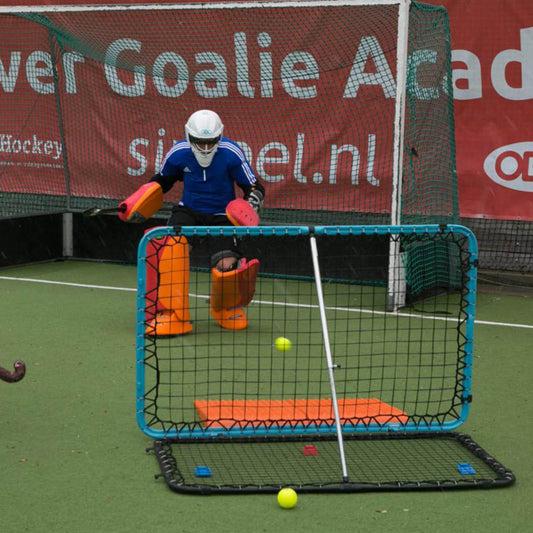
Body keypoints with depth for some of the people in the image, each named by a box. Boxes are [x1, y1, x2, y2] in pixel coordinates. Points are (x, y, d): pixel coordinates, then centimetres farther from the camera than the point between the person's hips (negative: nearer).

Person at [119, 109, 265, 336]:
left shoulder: (231, 153, -15)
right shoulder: (178, 153, -9)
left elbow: (254, 188, -7)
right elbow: (161, 181, 11)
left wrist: (251, 206, -29)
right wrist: (136, 205, -2)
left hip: (222, 214, -1)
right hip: (188, 210, 2)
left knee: (227, 266, -23)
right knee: (170, 243, -32)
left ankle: (228, 308, 18)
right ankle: (173, 315, -25)